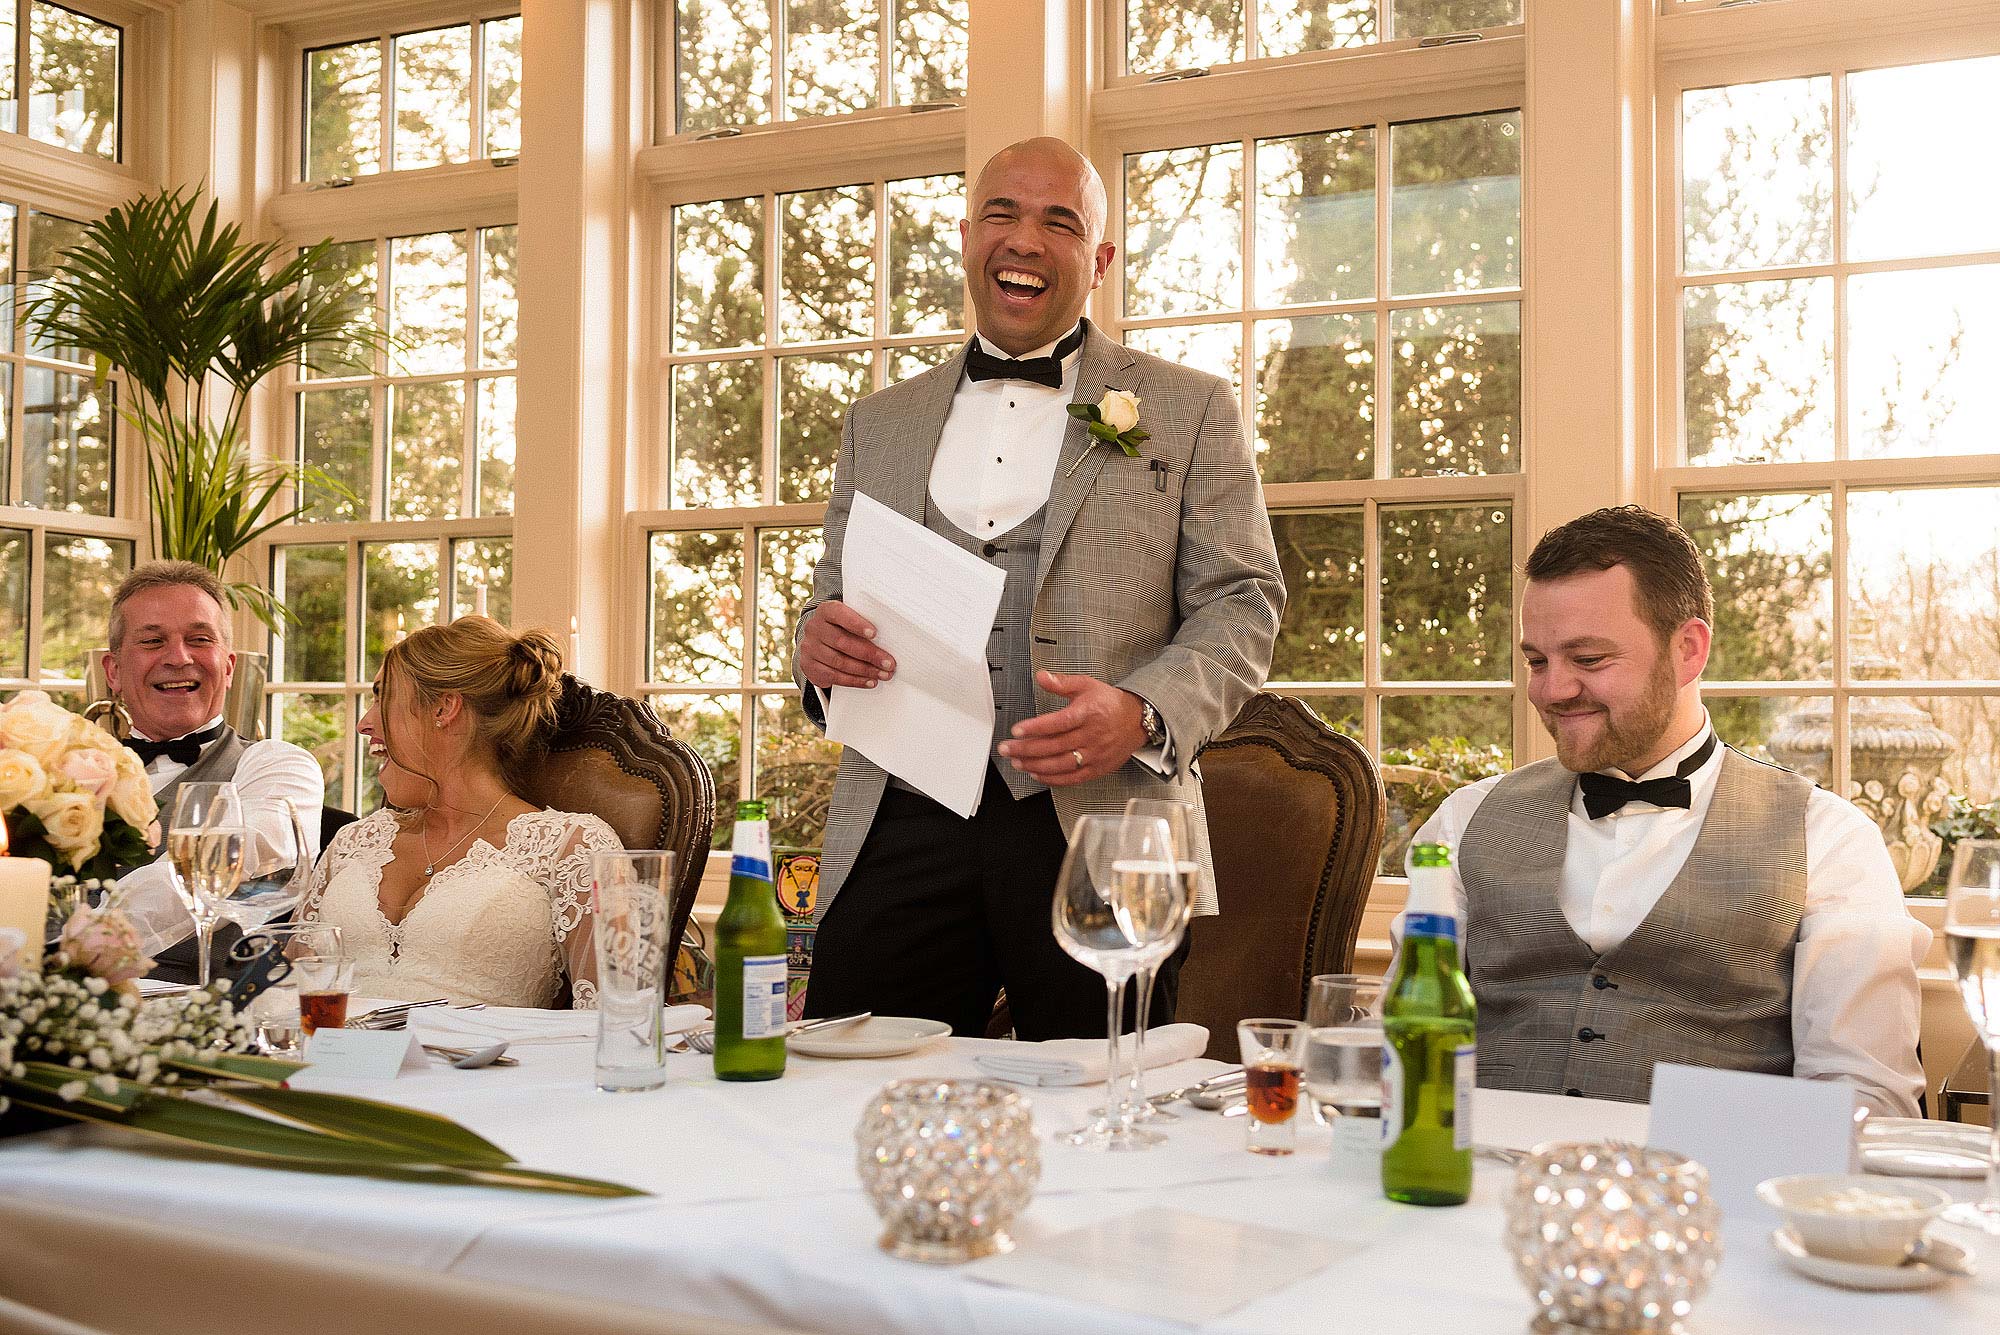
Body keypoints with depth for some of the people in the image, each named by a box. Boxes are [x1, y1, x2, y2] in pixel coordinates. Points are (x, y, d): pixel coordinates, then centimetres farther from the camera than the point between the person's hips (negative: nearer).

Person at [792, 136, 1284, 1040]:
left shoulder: (1190, 412, 10)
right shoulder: (877, 422, 20)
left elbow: (1240, 602, 3)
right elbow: (832, 596, 22)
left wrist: (1143, 714, -16)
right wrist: (818, 642, -3)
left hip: (1099, 823, -2)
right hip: (900, 826, 3)